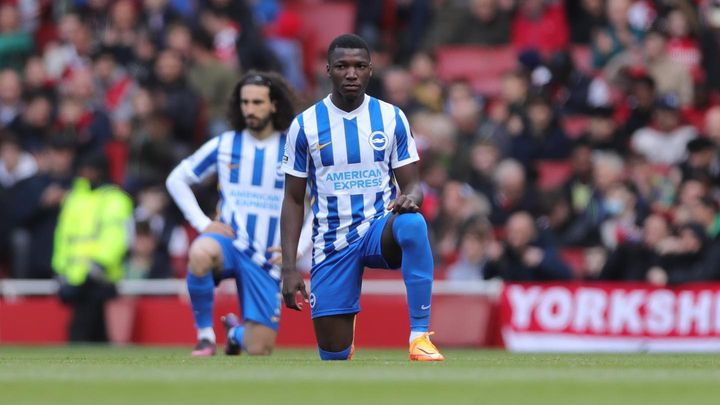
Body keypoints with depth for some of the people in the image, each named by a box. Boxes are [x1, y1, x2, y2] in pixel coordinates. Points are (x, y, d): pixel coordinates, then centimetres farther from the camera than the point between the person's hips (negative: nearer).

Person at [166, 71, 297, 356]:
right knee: (201, 253, -40)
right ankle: (204, 333, -19)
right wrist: (203, 223, -2)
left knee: (259, 349, -6)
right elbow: (176, 179, 11)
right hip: (230, 243, 0)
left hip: (267, 259, 0)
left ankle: (236, 332, 34)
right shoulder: (224, 145, 2)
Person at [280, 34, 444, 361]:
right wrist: (289, 268, -4)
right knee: (333, 352, -2)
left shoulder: (392, 118, 1)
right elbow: (293, 201, 3)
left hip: (380, 227, 0)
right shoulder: (305, 125, -1)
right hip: (332, 242, 1)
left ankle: (420, 336, -34)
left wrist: (410, 197, -24)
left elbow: (411, 184, 3)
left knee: (412, 224, -38)